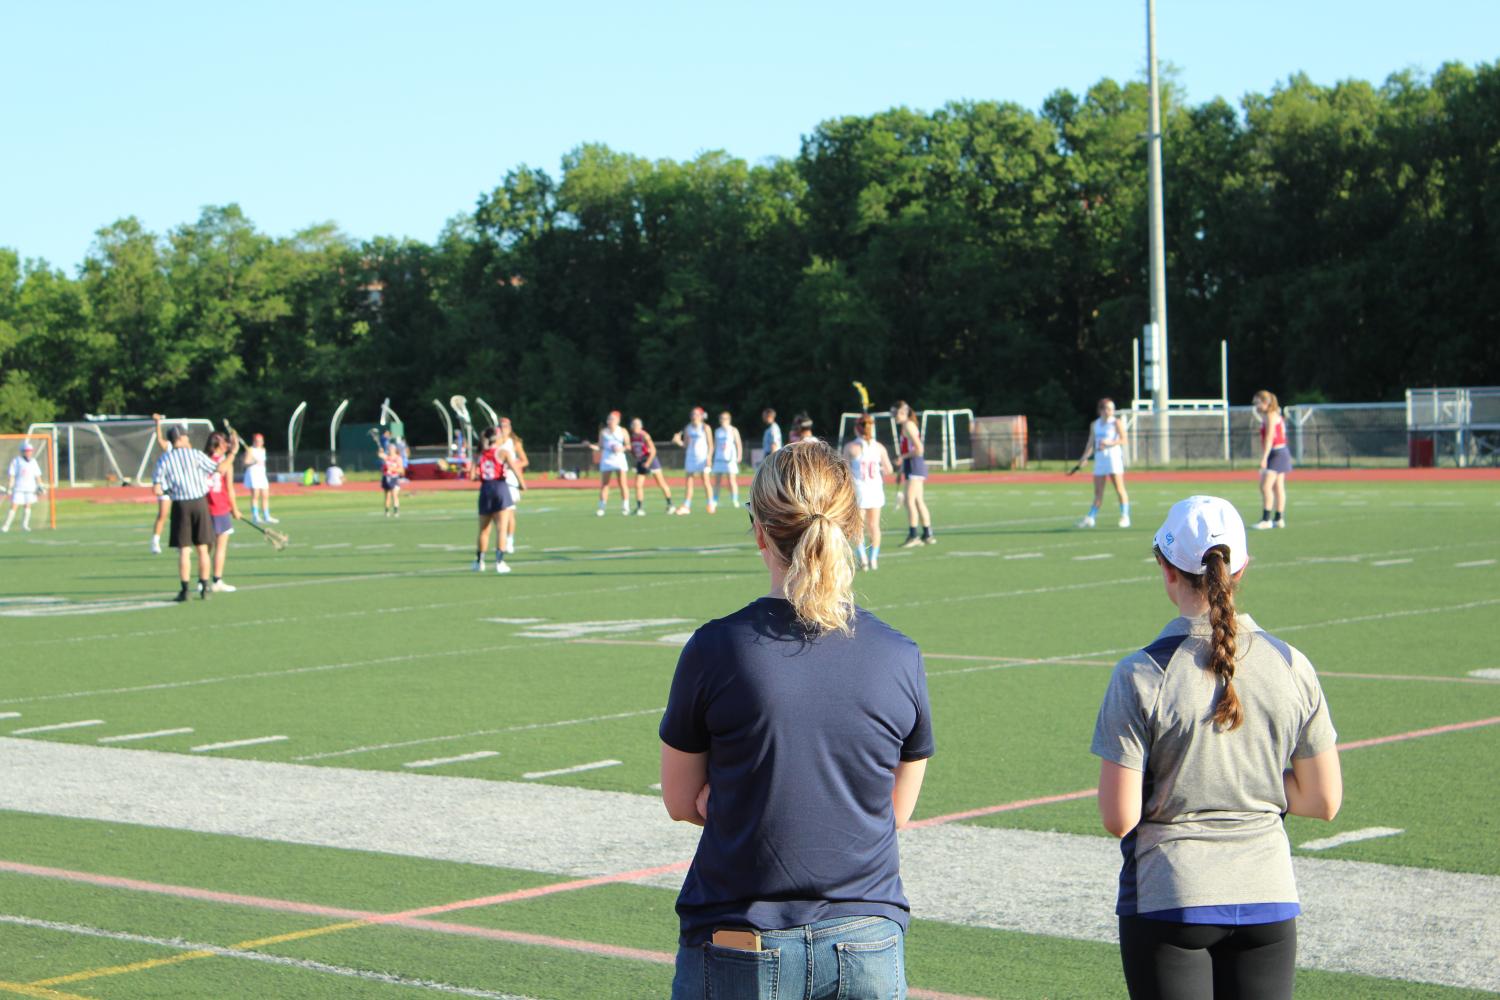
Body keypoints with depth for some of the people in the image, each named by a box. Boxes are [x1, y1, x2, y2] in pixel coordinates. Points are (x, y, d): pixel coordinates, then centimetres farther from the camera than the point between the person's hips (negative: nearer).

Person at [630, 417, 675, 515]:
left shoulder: (644, 436, -14)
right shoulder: (632, 437, 4)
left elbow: (653, 450, -15)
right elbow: (631, 451, 18)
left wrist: (648, 463, -18)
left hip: (651, 460, -6)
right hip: (640, 462, 6)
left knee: (661, 483, 1)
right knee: (638, 485, -5)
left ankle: (670, 505, 10)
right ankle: (640, 508, -2)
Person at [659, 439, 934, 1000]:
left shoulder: (715, 650, -9)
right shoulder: (900, 658, -2)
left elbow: (682, 802, 3)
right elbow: (898, 809, 9)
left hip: (739, 952, -2)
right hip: (868, 949, 2)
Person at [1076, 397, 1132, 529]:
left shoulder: (1116, 422, -2)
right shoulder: (1094, 425, 13)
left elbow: (1123, 439, -10)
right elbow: (1091, 443, 15)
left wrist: (1109, 443, -23)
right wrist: (1085, 456, 3)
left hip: (1114, 457, -5)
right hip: (1099, 459, 5)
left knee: (1119, 489, -5)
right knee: (1098, 492, 6)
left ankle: (1125, 517, 0)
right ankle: (1090, 518, 8)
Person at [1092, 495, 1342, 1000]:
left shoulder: (1140, 675, -13)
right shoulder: (1291, 666, -2)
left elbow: (1119, 817, -13)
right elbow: (1324, 800, 3)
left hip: (1167, 900, -3)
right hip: (1266, 899, 3)